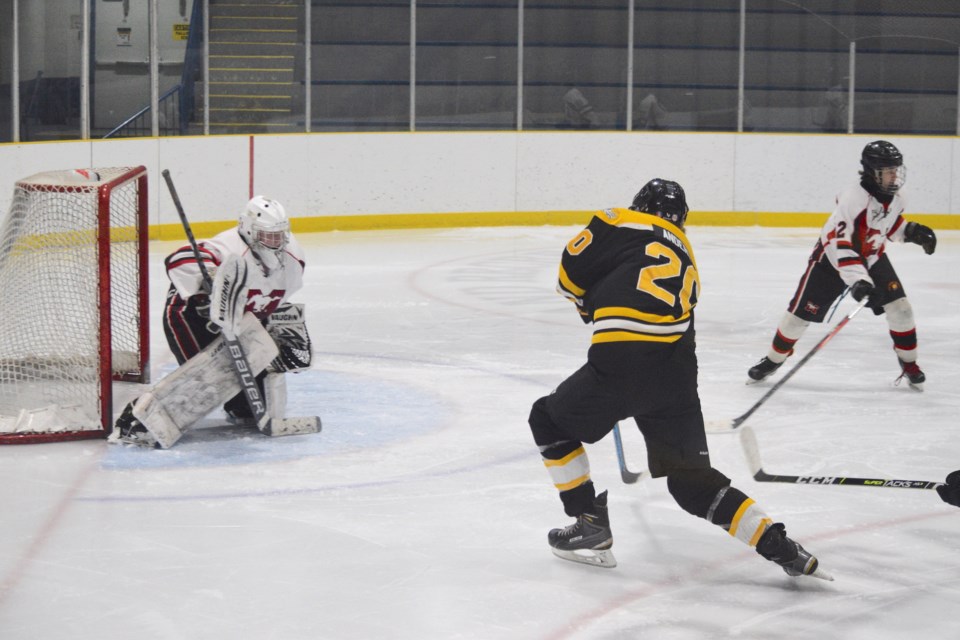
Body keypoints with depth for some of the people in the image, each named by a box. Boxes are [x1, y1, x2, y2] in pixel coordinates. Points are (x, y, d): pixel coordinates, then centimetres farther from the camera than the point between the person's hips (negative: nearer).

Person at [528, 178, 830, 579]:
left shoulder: (618, 224, 11)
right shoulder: (685, 259, 29)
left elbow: (572, 272, 5)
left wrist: (592, 308, 27)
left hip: (621, 363, -5)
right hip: (677, 374, 5)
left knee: (549, 421, 21)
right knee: (692, 480, 16)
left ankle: (591, 526, 16)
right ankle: (780, 548, 2)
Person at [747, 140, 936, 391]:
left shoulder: (894, 197, -10)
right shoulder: (854, 199, -34)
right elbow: (843, 246, -39)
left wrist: (912, 231, -1)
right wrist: (858, 281, -47)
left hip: (872, 257, 6)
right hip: (831, 258, -6)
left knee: (899, 307, -6)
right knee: (801, 311, -2)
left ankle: (909, 363, 12)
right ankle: (773, 359, 19)